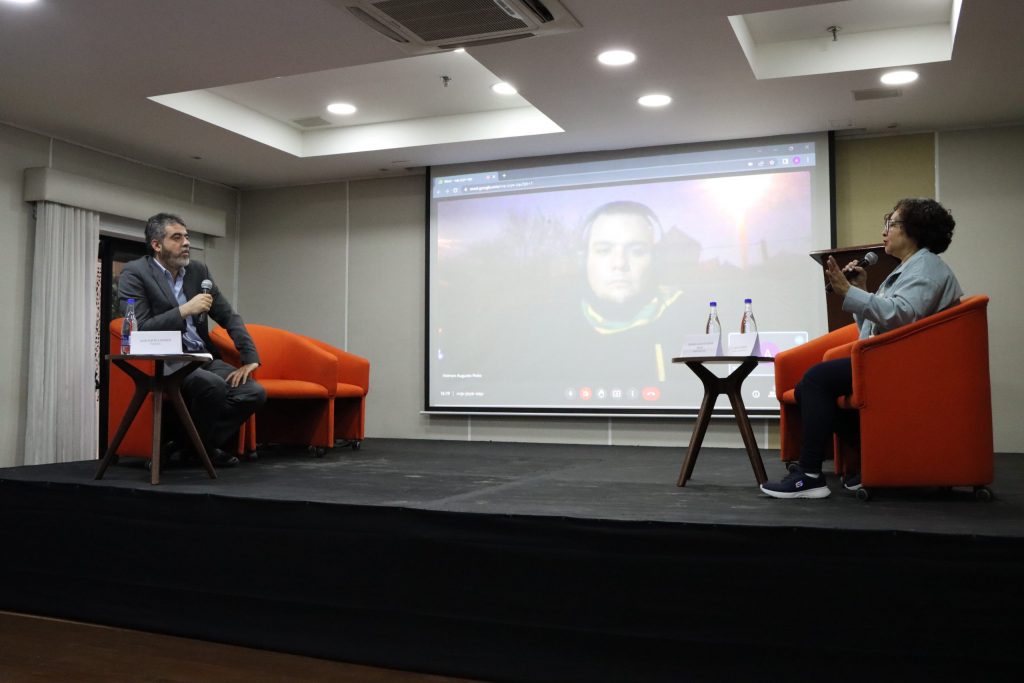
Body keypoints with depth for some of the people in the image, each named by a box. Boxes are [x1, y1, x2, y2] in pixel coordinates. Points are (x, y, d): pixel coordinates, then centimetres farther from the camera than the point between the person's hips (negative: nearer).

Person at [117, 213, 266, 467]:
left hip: (203, 358, 6)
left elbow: (229, 317, 10)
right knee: (215, 386, -33)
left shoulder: (198, 270, 10)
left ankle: (205, 443, 2)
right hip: (164, 362, -6)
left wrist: (250, 358, -3)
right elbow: (139, 329, -15)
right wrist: (184, 310, -20)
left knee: (254, 392, -16)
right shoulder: (134, 273, -6)